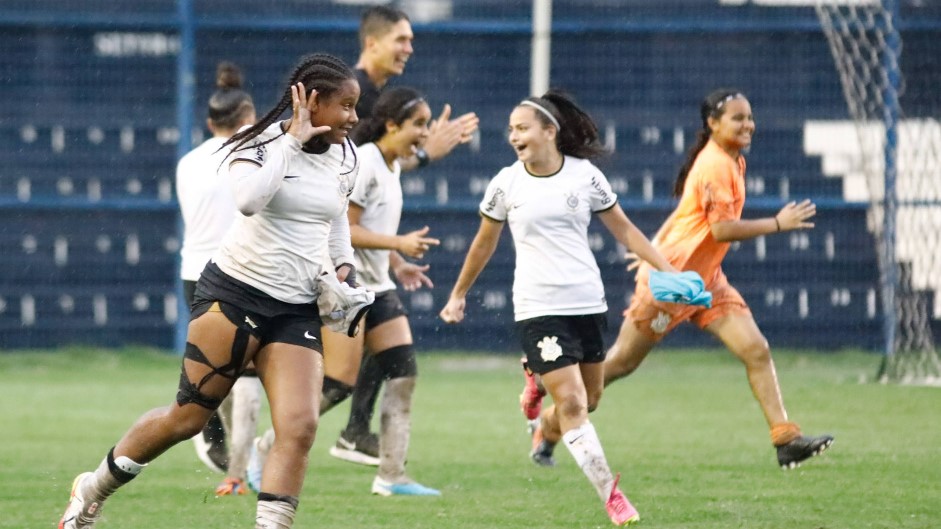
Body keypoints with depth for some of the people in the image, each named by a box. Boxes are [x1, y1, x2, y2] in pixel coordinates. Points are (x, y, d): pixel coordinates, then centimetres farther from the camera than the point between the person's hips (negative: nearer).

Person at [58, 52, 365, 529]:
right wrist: (294, 138, -25)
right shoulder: (260, 143, -11)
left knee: (299, 427, -15)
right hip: (235, 292, -5)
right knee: (188, 417, 2)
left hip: (299, 308, 5)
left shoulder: (344, 157, 8)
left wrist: (344, 264, 10)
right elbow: (249, 200, -32)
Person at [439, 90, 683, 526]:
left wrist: (667, 270, 3)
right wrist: (459, 294, 18)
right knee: (571, 402, -14)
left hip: (587, 302, 3)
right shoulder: (506, 184, -2)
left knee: (589, 399, 12)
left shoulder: (585, 176, -1)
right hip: (538, 307, -3)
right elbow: (484, 243, 12)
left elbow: (624, 230, 8)